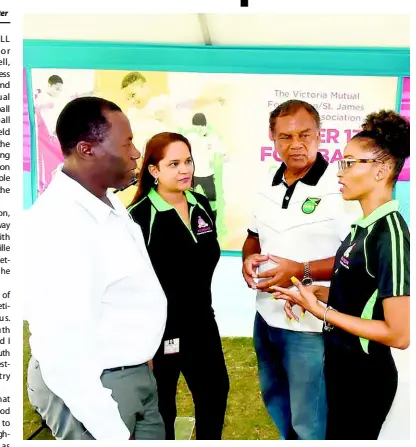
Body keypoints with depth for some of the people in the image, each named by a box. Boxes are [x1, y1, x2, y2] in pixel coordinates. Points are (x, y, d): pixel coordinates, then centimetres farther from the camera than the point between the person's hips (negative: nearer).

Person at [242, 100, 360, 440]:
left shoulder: (341, 188, -17)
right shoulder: (268, 188, 5)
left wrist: (302, 271, -27)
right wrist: (249, 258, -5)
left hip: (309, 325, -7)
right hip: (266, 317, 7)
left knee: (308, 423, 9)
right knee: (274, 400, 27)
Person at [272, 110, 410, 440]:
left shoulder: (391, 235, -24)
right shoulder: (365, 225, 1)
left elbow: (399, 334, -25)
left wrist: (320, 309, -21)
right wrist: (319, 292, -4)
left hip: (366, 375, -8)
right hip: (342, 363, 8)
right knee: (336, 435, 25)